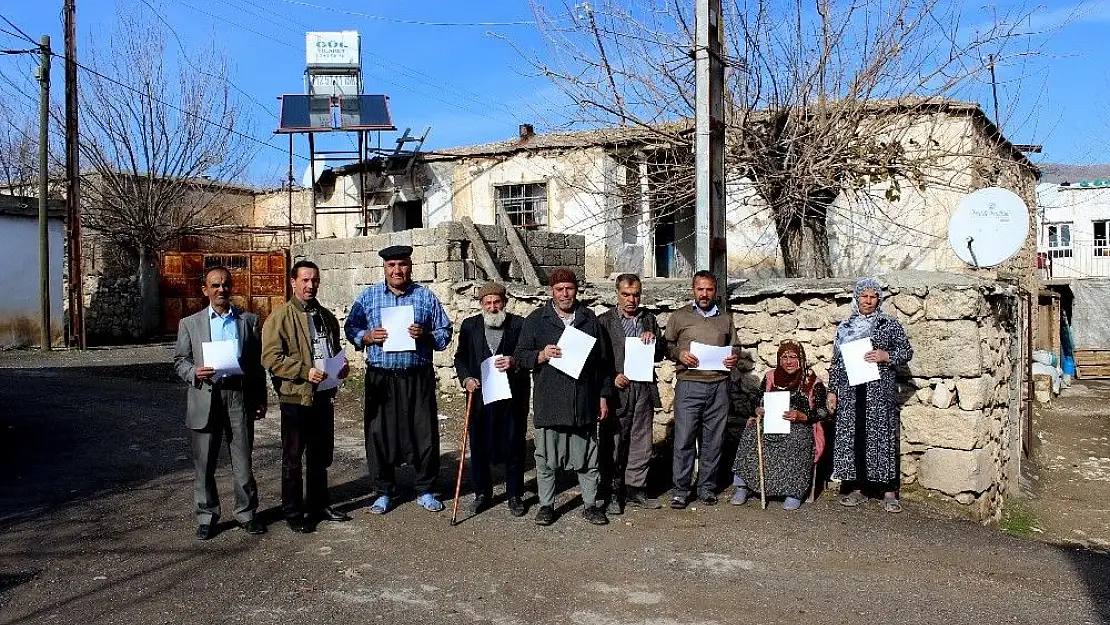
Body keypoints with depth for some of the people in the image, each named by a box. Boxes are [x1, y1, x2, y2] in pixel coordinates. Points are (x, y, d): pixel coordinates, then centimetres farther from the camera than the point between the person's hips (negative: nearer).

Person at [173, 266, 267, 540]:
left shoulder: (249, 320, 9)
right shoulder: (190, 323, 10)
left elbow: (258, 361, 9)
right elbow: (180, 360, 9)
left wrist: (260, 399, 6)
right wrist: (194, 372, -14)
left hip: (239, 396, 0)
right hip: (205, 398, 0)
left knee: (243, 461, 5)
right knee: (204, 463, 6)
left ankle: (246, 513, 18)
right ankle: (206, 517, 19)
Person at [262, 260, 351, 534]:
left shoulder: (326, 316, 14)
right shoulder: (280, 317, -8)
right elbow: (271, 358, -15)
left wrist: (341, 367, 5)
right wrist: (305, 371, -23)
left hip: (324, 395, 6)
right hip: (295, 397, -6)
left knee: (321, 456, 16)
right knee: (293, 459, 5)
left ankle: (319, 505, 30)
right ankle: (293, 513, 16)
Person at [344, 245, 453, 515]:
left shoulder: (426, 296, 6)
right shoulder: (368, 296, 8)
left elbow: (445, 332, 7)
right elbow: (351, 328, 10)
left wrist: (425, 335, -12)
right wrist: (368, 337, -10)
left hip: (418, 378, 0)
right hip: (380, 378, 0)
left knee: (425, 433, 4)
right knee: (379, 435, 4)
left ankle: (425, 490, 21)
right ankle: (384, 492, 20)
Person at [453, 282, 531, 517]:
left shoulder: (519, 325, 1)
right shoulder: (470, 326, 8)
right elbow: (460, 357, 10)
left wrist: (514, 363, -19)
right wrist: (466, 378, -7)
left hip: (512, 397, -2)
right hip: (480, 395, 2)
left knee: (514, 446, 4)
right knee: (479, 446, 6)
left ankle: (515, 496, 18)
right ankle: (482, 493, 22)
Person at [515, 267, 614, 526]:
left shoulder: (589, 320, 10)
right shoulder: (537, 319, 4)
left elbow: (603, 361, 13)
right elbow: (520, 355, 3)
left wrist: (603, 396, 10)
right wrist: (541, 355, -17)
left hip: (585, 401, 2)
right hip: (548, 402, -1)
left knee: (588, 456, 8)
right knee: (546, 457, 6)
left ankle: (590, 504, 22)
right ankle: (546, 505, 19)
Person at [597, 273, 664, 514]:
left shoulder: (649, 319, 14)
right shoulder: (604, 321, 1)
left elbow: (660, 356, 15)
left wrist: (654, 340, -4)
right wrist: (612, 377, -14)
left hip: (643, 388, 4)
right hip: (617, 389, -4)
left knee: (641, 444, 9)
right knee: (613, 444, -1)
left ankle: (635, 489, 20)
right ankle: (613, 493, 9)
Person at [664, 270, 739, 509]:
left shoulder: (725, 318, 16)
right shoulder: (680, 316, 8)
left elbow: (734, 347, 23)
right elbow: (666, 345, 9)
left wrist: (734, 358, 2)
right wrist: (679, 354, -11)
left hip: (718, 385, 3)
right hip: (689, 384, -3)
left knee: (713, 439, 6)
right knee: (684, 438, -5)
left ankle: (707, 487, 17)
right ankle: (681, 488, 4)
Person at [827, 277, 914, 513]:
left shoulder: (889, 325, 5)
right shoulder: (844, 327, 12)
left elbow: (907, 351, 4)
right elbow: (836, 361, 13)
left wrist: (886, 356, -13)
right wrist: (832, 390, 8)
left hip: (879, 391, -3)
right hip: (849, 392, 3)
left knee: (883, 437, -4)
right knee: (851, 437, 3)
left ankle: (889, 492, 3)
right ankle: (856, 488, 14)